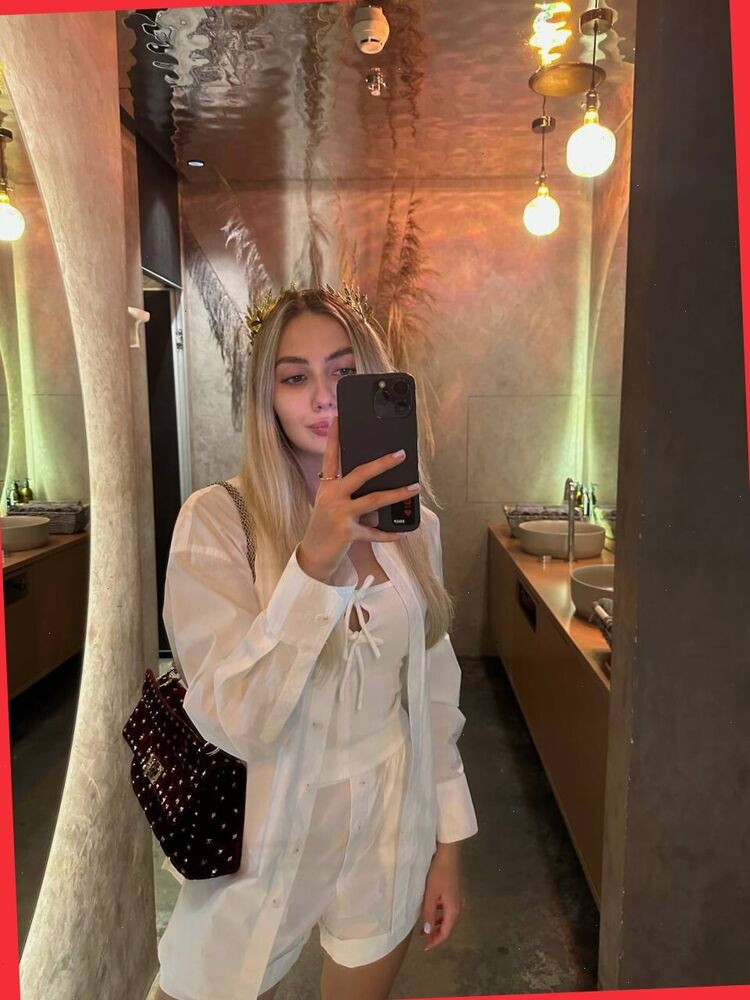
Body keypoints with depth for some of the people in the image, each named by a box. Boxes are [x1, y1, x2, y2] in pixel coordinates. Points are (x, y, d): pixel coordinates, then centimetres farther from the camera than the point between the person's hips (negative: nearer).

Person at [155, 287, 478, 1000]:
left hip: (391, 834, 3)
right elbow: (236, 725, -25)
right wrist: (316, 560, -37)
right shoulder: (216, 520, -17)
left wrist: (447, 842, 7)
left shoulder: (412, 524, -5)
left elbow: (432, 690, 3)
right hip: (266, 839, -3)